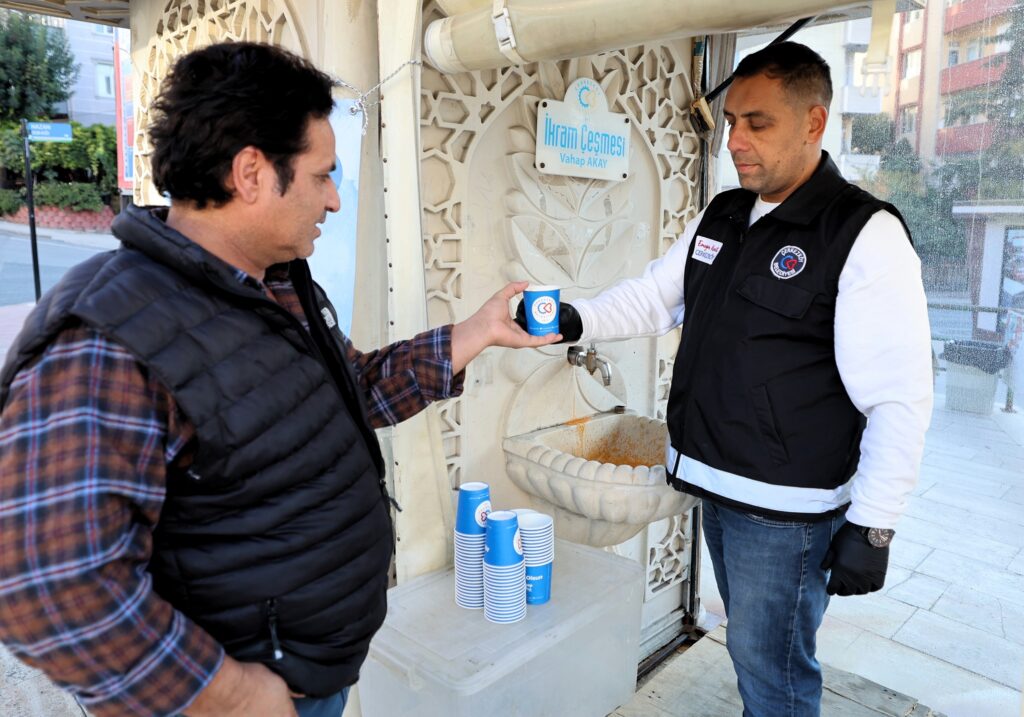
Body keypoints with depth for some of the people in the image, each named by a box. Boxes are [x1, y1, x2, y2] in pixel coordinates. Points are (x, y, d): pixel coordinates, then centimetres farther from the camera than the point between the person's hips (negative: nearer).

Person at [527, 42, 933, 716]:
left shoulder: (866, 236, -16)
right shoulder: (721, 217, 6)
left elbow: (900, 399, -17)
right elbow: (653, 297, 8)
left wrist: (872, 528, -16)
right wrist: (576, 320, -11)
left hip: (786, 508, -6)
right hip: (714, 484, 7)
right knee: (751, 641, 24)